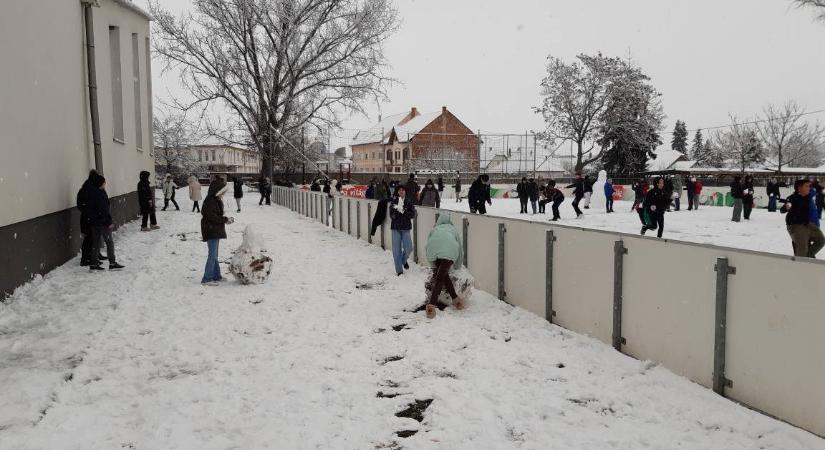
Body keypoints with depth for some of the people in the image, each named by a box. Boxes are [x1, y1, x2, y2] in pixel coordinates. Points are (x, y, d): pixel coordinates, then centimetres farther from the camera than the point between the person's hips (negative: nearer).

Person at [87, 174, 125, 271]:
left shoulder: (91, 193, 9)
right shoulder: (101, 194, -17)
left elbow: (91, 208, 15)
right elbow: (105, 209, -20)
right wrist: (109, 222, -16)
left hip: (94, 222, 8)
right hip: (103, 222, -8)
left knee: (96, 243, 12)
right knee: (109, 242, 1)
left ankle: (93, 264, 13)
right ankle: (112, 263, 4)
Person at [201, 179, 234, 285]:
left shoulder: (216, 201, 14)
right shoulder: (210, 202, -18)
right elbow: (213, 217, -22)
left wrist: (226, 219, 2)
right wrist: (226, 219, -15)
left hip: (216, 231, 10)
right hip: (211, 232, -10)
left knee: (214, 255, 15)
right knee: (213, 255, -10)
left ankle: (216, 276, 23)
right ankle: (206, 279, -7)